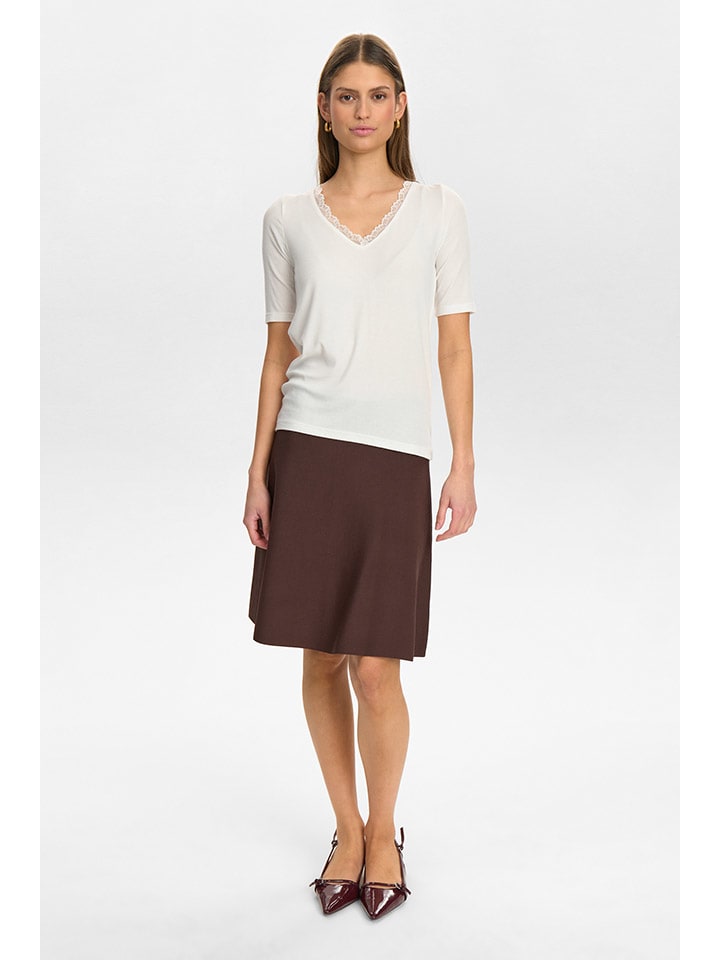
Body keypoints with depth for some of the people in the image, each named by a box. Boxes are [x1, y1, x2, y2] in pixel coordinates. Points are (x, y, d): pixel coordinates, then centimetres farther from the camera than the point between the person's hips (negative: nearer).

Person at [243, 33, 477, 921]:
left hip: (396, 458, -1)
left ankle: (383, 832, 22)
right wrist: (258, 472, 4)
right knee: (321, 658, 7)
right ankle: (347, 832, 26)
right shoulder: (289, 219, 7)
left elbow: (454, 349, 4)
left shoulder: (439, 212, 5)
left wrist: (463, 467, -2)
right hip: (307, 453, 2)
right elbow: (278, 354, 9)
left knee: (375, 667, -3)